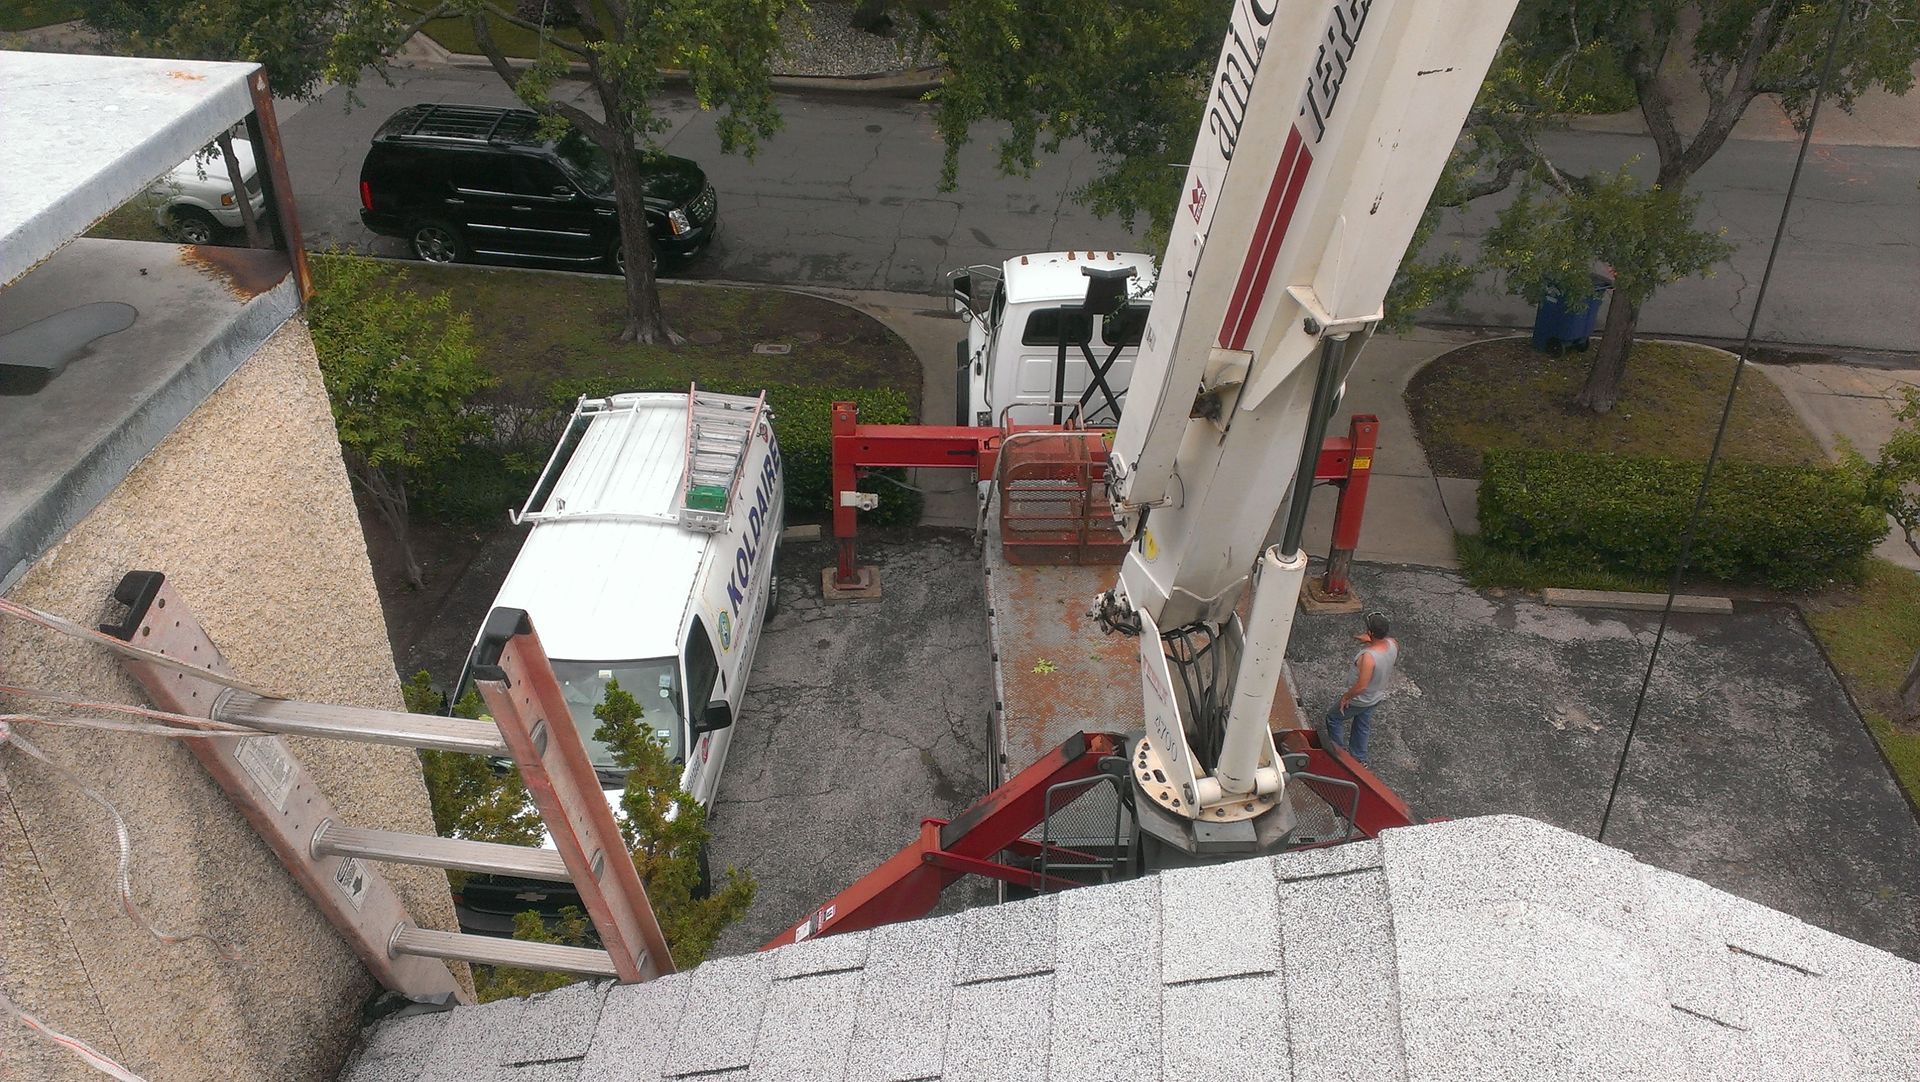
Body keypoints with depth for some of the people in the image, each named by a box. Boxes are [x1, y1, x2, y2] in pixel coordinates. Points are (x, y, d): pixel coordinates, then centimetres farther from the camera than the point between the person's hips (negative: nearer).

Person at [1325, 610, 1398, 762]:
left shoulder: (1368, 657, -42)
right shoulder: (1393, 644, -20)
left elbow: (1361, 686, -36)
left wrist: (1346, 696, -17)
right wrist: (1370, 641, -3)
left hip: (1360, 699, -7)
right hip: (1378, 696, 7)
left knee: (1334, 719, 20)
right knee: (1362, 726, 29)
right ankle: (1359, 759, 46)